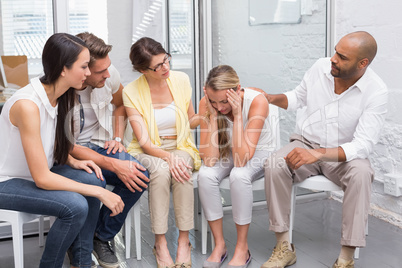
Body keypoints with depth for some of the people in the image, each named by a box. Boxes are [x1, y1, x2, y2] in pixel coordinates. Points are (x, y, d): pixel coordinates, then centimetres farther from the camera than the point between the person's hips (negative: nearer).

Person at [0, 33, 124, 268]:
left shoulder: (60, 96, -3)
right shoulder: (27, 105, -30)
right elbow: (42, 178, -29)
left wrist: (72, 161, -6)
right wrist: (99, 193, -25)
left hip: (33, 174, 9)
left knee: (95, 180, -10)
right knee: (76, 206, -26)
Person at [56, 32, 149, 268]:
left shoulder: (108, 74, -8)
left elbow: (120, 103, 17)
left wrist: (118, 138, 2)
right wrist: (114, 165, -28)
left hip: (99, 144, 5)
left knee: (139, 177, -24)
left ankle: (103, 238, 0)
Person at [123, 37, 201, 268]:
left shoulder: (181, 80, -3)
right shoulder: (132, 92, -11)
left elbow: (191, 121, 9)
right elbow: (144, 141, -15)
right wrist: (168, 157, -32)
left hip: (180, 147, 2)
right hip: (148, 152, -1)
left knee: (182, 170, -34)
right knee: (161, 170, -36)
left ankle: (184, 242, -23)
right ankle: (160, 244, -24)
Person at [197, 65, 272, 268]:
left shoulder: (257, 101, -29)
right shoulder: (206, 104, -21)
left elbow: (242, 158, -33)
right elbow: (209, 159, -27)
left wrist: (237, 114, -37)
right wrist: (212, 115, -32)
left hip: (256, 154, -2)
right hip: (227, 154, 3)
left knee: (239, 175, -35)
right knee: (205, 175, -29)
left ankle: (242, 248, -16)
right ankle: (219, 245, -12)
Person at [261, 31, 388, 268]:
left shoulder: (376, 92, -18)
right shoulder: (321, 67, -6)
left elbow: (363, 146, -26)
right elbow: (298, 97, 14)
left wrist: (318, 154, -39)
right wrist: (268, 98, -4)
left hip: (343, 155, -2)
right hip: (306, 143, 3)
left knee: (361, 173, -36)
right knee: (274, 165, -28)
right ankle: (284, 248, -17)